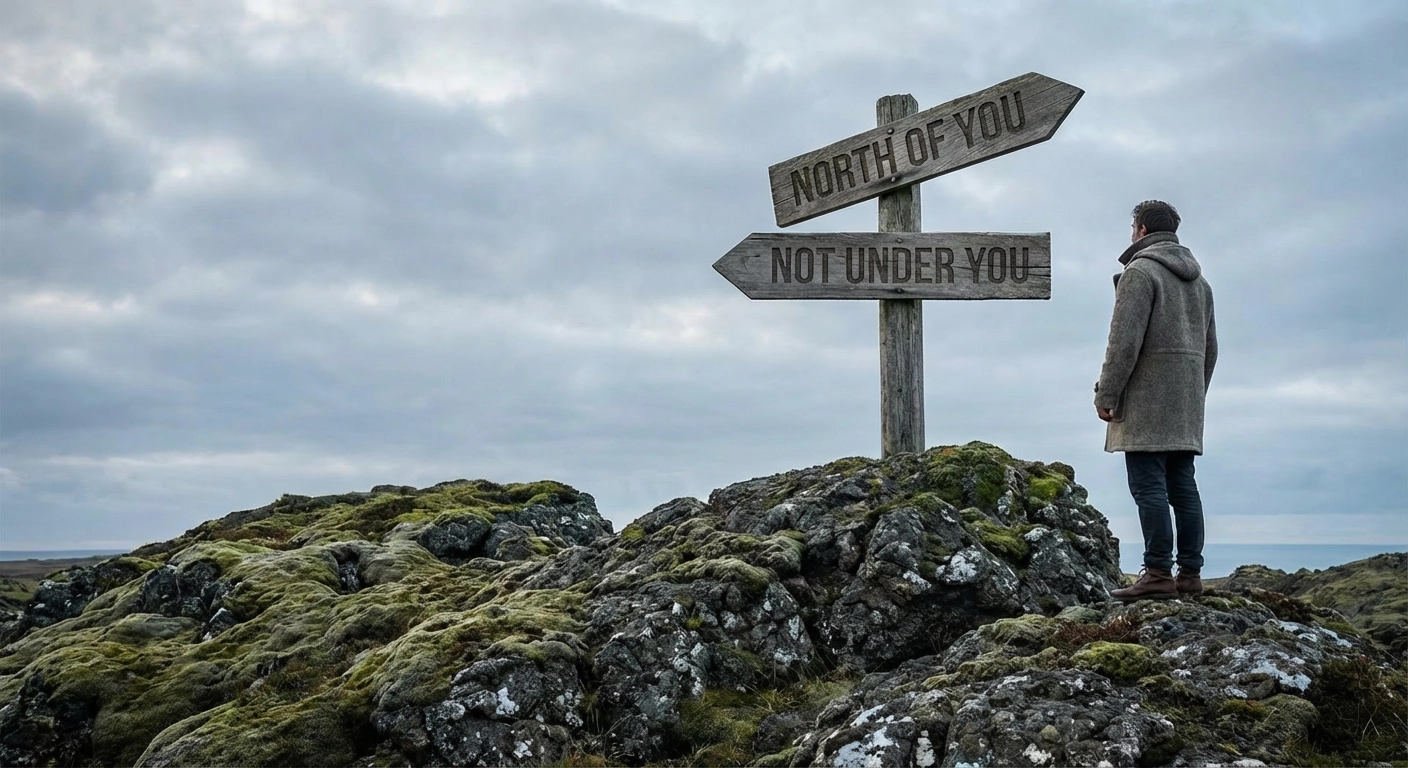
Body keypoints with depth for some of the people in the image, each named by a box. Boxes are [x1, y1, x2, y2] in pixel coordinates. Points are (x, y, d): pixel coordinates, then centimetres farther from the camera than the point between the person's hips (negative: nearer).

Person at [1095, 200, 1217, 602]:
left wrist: (1106, 394, -12)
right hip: (1186, 405, 9)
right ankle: (1190, 573, 9)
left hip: (1147, 401, -8)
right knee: (1183, 486, 9)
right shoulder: (1199, 279, 21)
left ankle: (1158, 574, -12)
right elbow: (1210, 346, 23)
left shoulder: (1140, 271, -7)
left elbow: (1124, 340, -15)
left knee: (1149, 487, -9)